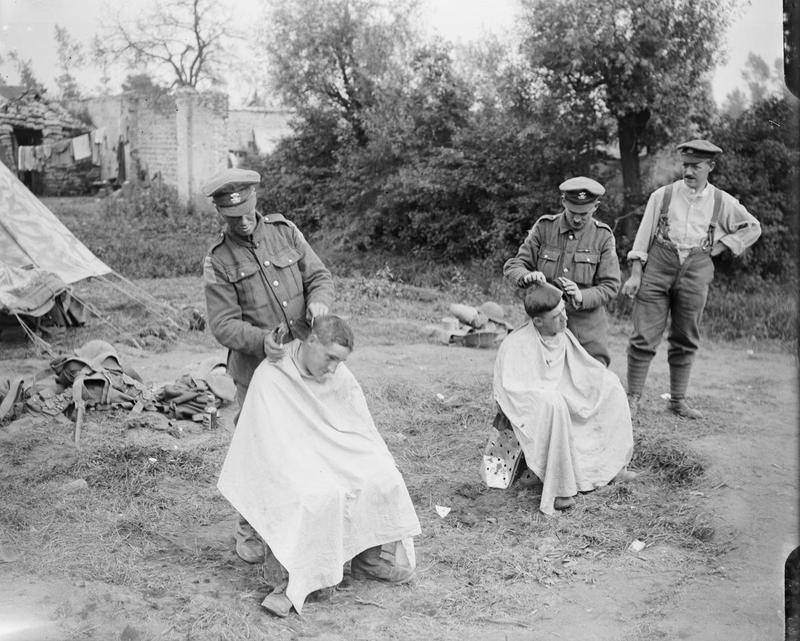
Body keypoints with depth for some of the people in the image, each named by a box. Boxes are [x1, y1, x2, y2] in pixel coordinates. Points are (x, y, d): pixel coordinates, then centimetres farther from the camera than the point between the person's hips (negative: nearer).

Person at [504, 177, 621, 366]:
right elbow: (513, 266, 2)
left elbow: (609, 286, -2)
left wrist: (581, 297, -22)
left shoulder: (603, 236, 0)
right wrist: (527, 276, -22)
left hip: (586, 327, 0)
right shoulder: (544, 227, 2)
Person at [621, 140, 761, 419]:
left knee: (685, 340, 9)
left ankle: (678, 400, 20)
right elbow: (644, 235, 3)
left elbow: (752, 228, 18)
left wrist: (721, 246, 5)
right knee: (645, 336, -4)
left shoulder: (722, 202, 6)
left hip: (695, 272, 2)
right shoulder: (662, 195, 2)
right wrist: (635, 274, -4)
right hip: (657, 268, -2)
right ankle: (632, 397, 4)